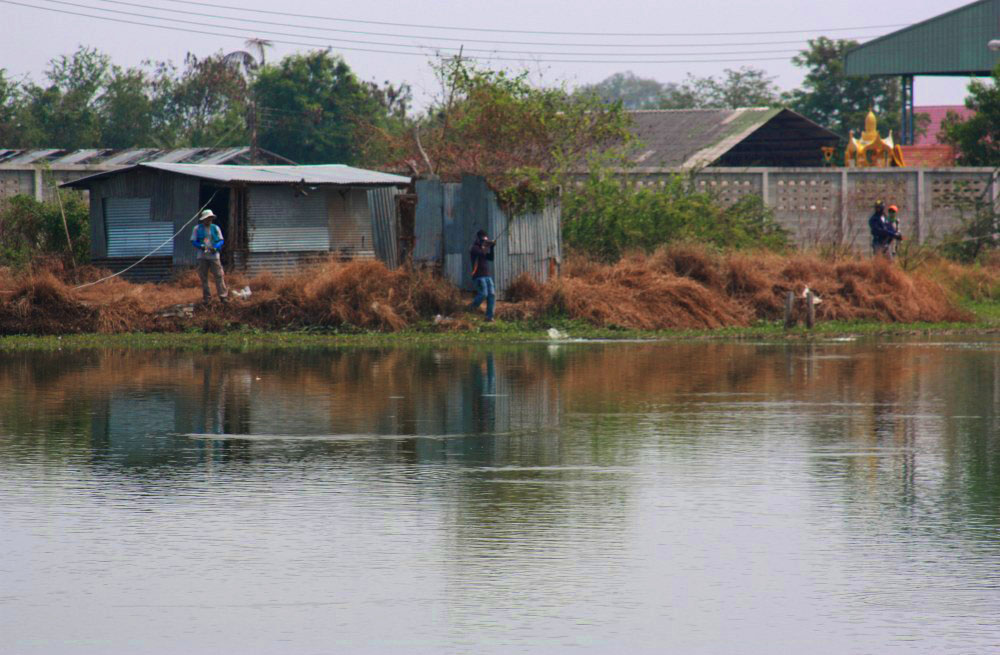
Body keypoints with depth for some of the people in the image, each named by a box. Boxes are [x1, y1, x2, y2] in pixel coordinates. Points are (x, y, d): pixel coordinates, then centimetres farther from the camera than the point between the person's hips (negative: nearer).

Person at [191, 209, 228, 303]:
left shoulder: (215, 228, 6)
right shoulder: (197, 229, 3)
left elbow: (221, 241, 8)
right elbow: (193, 241, 3)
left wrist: (216, 248, -12)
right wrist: (201, 246, -16)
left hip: (214, 255, 0)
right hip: (202, 256, 0)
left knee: (219, 276, -7)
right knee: (203, 277, 3)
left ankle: (223, 296, -7)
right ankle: (206, 297, 12)